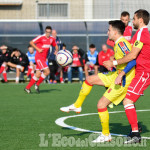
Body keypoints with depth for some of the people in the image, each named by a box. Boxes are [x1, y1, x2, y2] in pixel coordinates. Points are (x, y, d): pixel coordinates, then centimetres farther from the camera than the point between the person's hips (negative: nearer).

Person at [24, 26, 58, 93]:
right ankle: (37, 84, -1)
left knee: (38, 75, 5)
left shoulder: (52, 39, 7)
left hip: (44, 58, 7)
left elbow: (55, 45, 24)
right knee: (47, 71, -17)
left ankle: (27, 88, 14)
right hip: (39, 57, -7)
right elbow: (31, 42, -10)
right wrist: (38, 49, -17)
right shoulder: (41, 37, -12)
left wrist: (56, 50, 2)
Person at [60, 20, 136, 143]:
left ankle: (106, 135, 4)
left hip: (124, 79, -10)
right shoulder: (118, 43, 10)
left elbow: (133, 60, -31)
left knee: (101, 104, -9)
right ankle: (77, 106, 24)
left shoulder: (121, 43, -21)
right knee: (90, 79, 12)